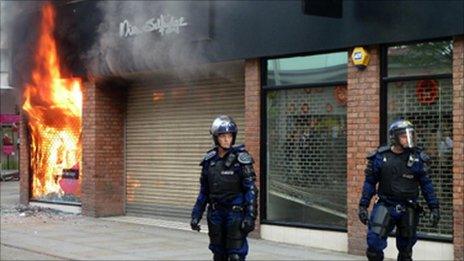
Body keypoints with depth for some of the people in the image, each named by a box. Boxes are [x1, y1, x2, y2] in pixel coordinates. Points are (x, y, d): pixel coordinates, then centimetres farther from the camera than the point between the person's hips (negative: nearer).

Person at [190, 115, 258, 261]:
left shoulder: (241, 158, -8)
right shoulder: (209, 160, 6)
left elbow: (251, 189, -10)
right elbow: (204, 192, 13)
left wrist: (250, 216, -16)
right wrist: (196, 214, 9)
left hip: (236, 213, -5)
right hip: (215, 213, 5)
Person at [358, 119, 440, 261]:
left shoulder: (417, 158, -2)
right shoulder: (380, 157, -4)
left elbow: (426, 184, 4)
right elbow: (370, 182, 4)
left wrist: (434, 207, 1)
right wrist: (363, 205, 2)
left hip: (408, 209, 1)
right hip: (385, 205, -1)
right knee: (374, 241, -15)